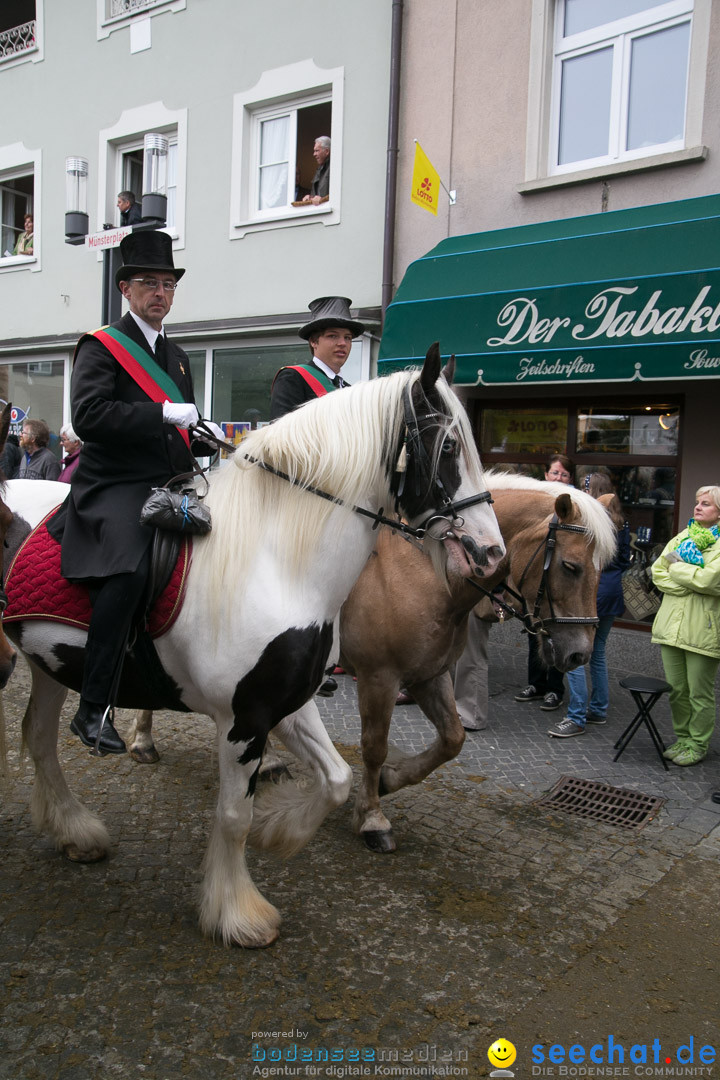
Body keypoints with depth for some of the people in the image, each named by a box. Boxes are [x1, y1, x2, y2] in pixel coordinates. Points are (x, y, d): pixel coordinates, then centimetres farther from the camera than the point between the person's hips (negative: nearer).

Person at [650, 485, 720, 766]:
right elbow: (657, 572, 6)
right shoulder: (683, 536, 13)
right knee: (676, 690, 12)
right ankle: (682, 738, 27)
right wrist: (690, 584, -9)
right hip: (672, 624, 6)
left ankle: (697, 745, 19)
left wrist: (676, 567, -7)